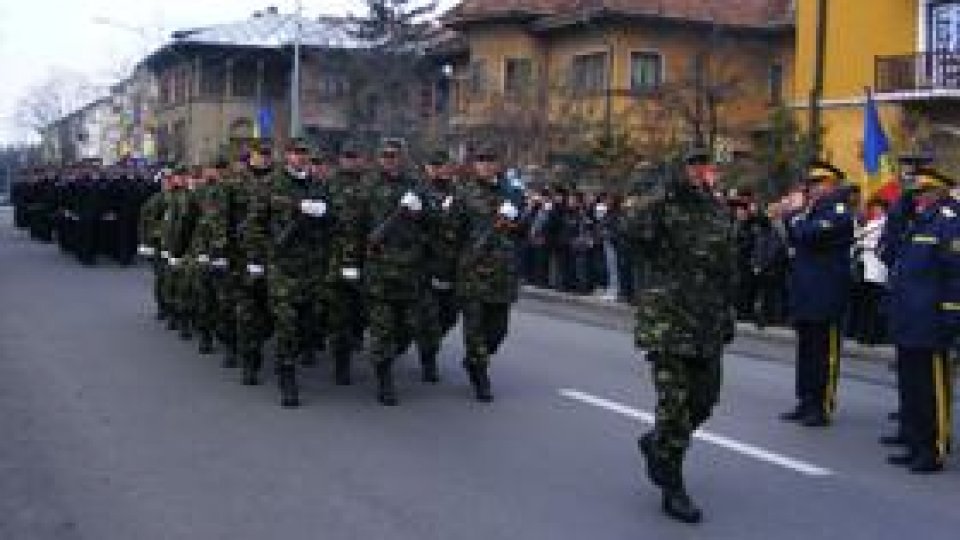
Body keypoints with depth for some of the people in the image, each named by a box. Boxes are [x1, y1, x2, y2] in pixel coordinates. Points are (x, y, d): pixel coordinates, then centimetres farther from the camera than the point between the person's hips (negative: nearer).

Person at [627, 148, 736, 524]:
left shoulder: (720, 211, 12)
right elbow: (637, 234, -28)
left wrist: (728, 315, 18)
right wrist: (665, 193, -27)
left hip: (708, 324, 6)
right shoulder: (661, 204, -6)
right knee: (675, 402, -5)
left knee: (704, 399, 11)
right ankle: (672, 488, 7)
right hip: (668, 319, -6)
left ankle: (656, 443, 37)